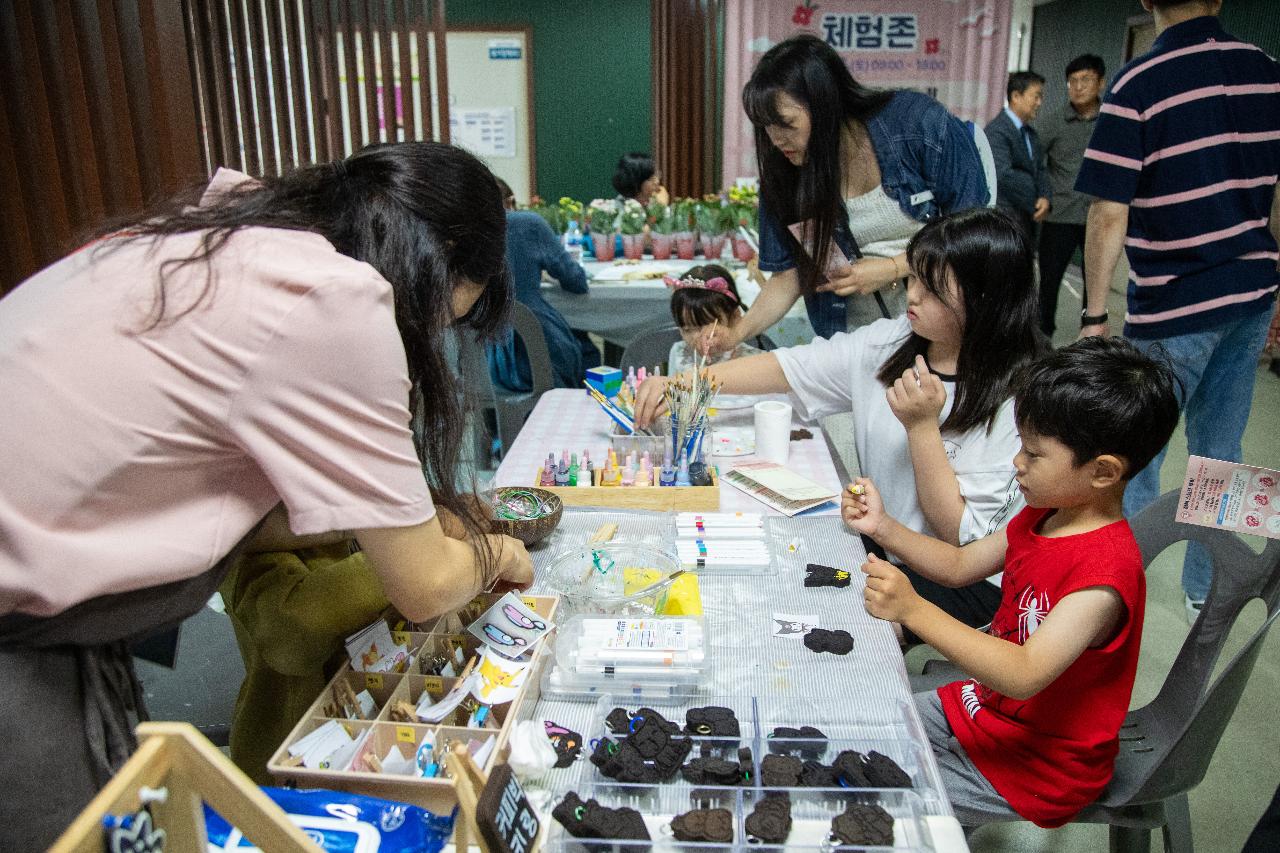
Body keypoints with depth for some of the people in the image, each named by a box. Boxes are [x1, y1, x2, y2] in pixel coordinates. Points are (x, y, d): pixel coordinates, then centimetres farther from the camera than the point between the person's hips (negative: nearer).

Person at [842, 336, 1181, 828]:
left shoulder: (1105, 571, -31)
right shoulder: (1046, 514, -1)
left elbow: (1024, 675, -38)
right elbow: (959, 565, 9)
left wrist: (914, 610, -45)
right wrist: (883, 526, -6)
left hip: (1034, 767, -8)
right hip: (981, 706, 9)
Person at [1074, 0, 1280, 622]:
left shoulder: (1136, 86, -13)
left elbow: (1109, 215, -15)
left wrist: (1094, 315, -8)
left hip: (1173, 312, -6)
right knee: (1219, 455, 16)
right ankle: (1206, 593, 29)